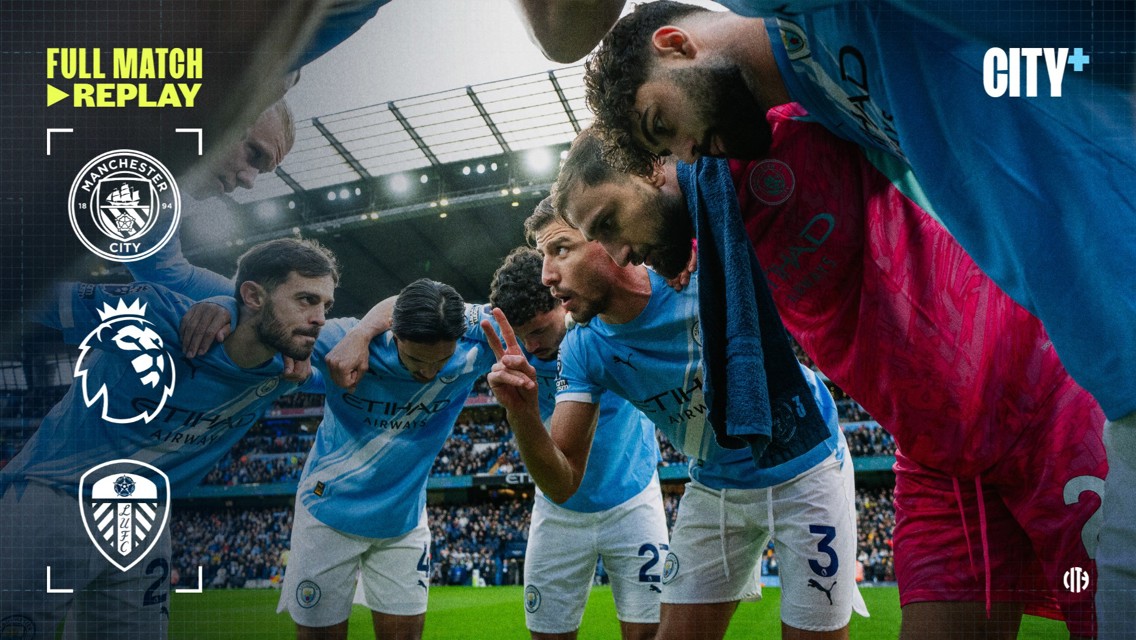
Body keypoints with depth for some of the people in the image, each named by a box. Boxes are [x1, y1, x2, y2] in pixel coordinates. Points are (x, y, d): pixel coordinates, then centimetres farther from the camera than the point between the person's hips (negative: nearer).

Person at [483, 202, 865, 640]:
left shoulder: (705, 275, -25)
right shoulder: (582, 352, -12)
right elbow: (562, 483, -11)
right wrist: (523, 416, -33)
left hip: (805, 470, -4)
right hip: (715, 486, 4)